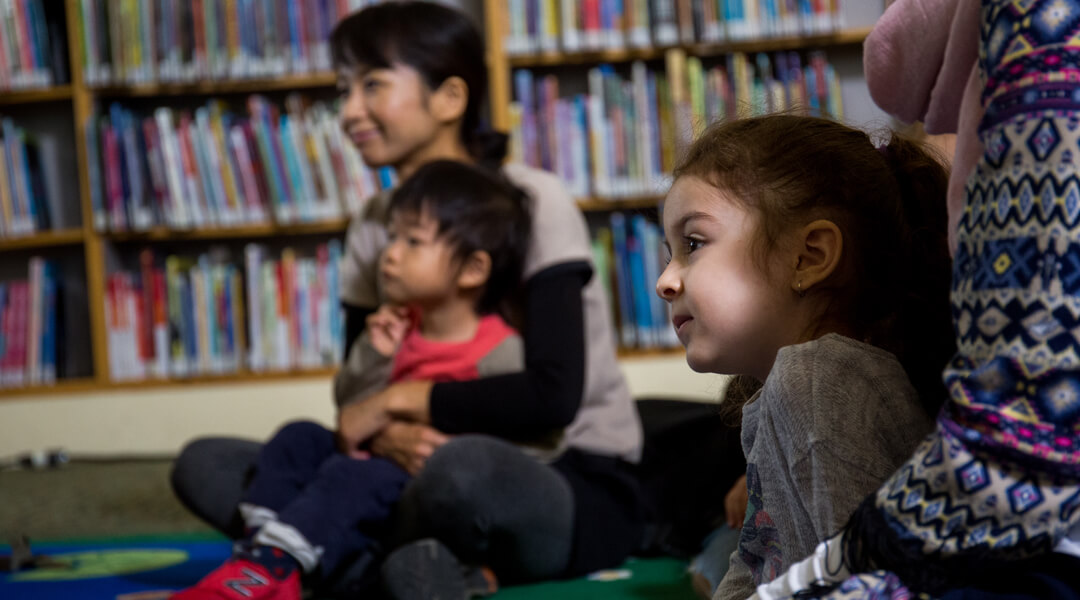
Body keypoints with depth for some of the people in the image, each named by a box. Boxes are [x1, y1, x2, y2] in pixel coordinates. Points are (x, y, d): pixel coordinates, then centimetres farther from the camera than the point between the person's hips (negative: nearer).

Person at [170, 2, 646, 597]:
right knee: (202, 464, -10)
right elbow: (357, 400, 7)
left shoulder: (533, 204, -10)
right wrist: (383, 434, -17)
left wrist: (398, 399, -13)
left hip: (580, 485, -6)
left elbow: (554, 395, -21)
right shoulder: (375, 226, 9)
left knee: (463, 468, -43)